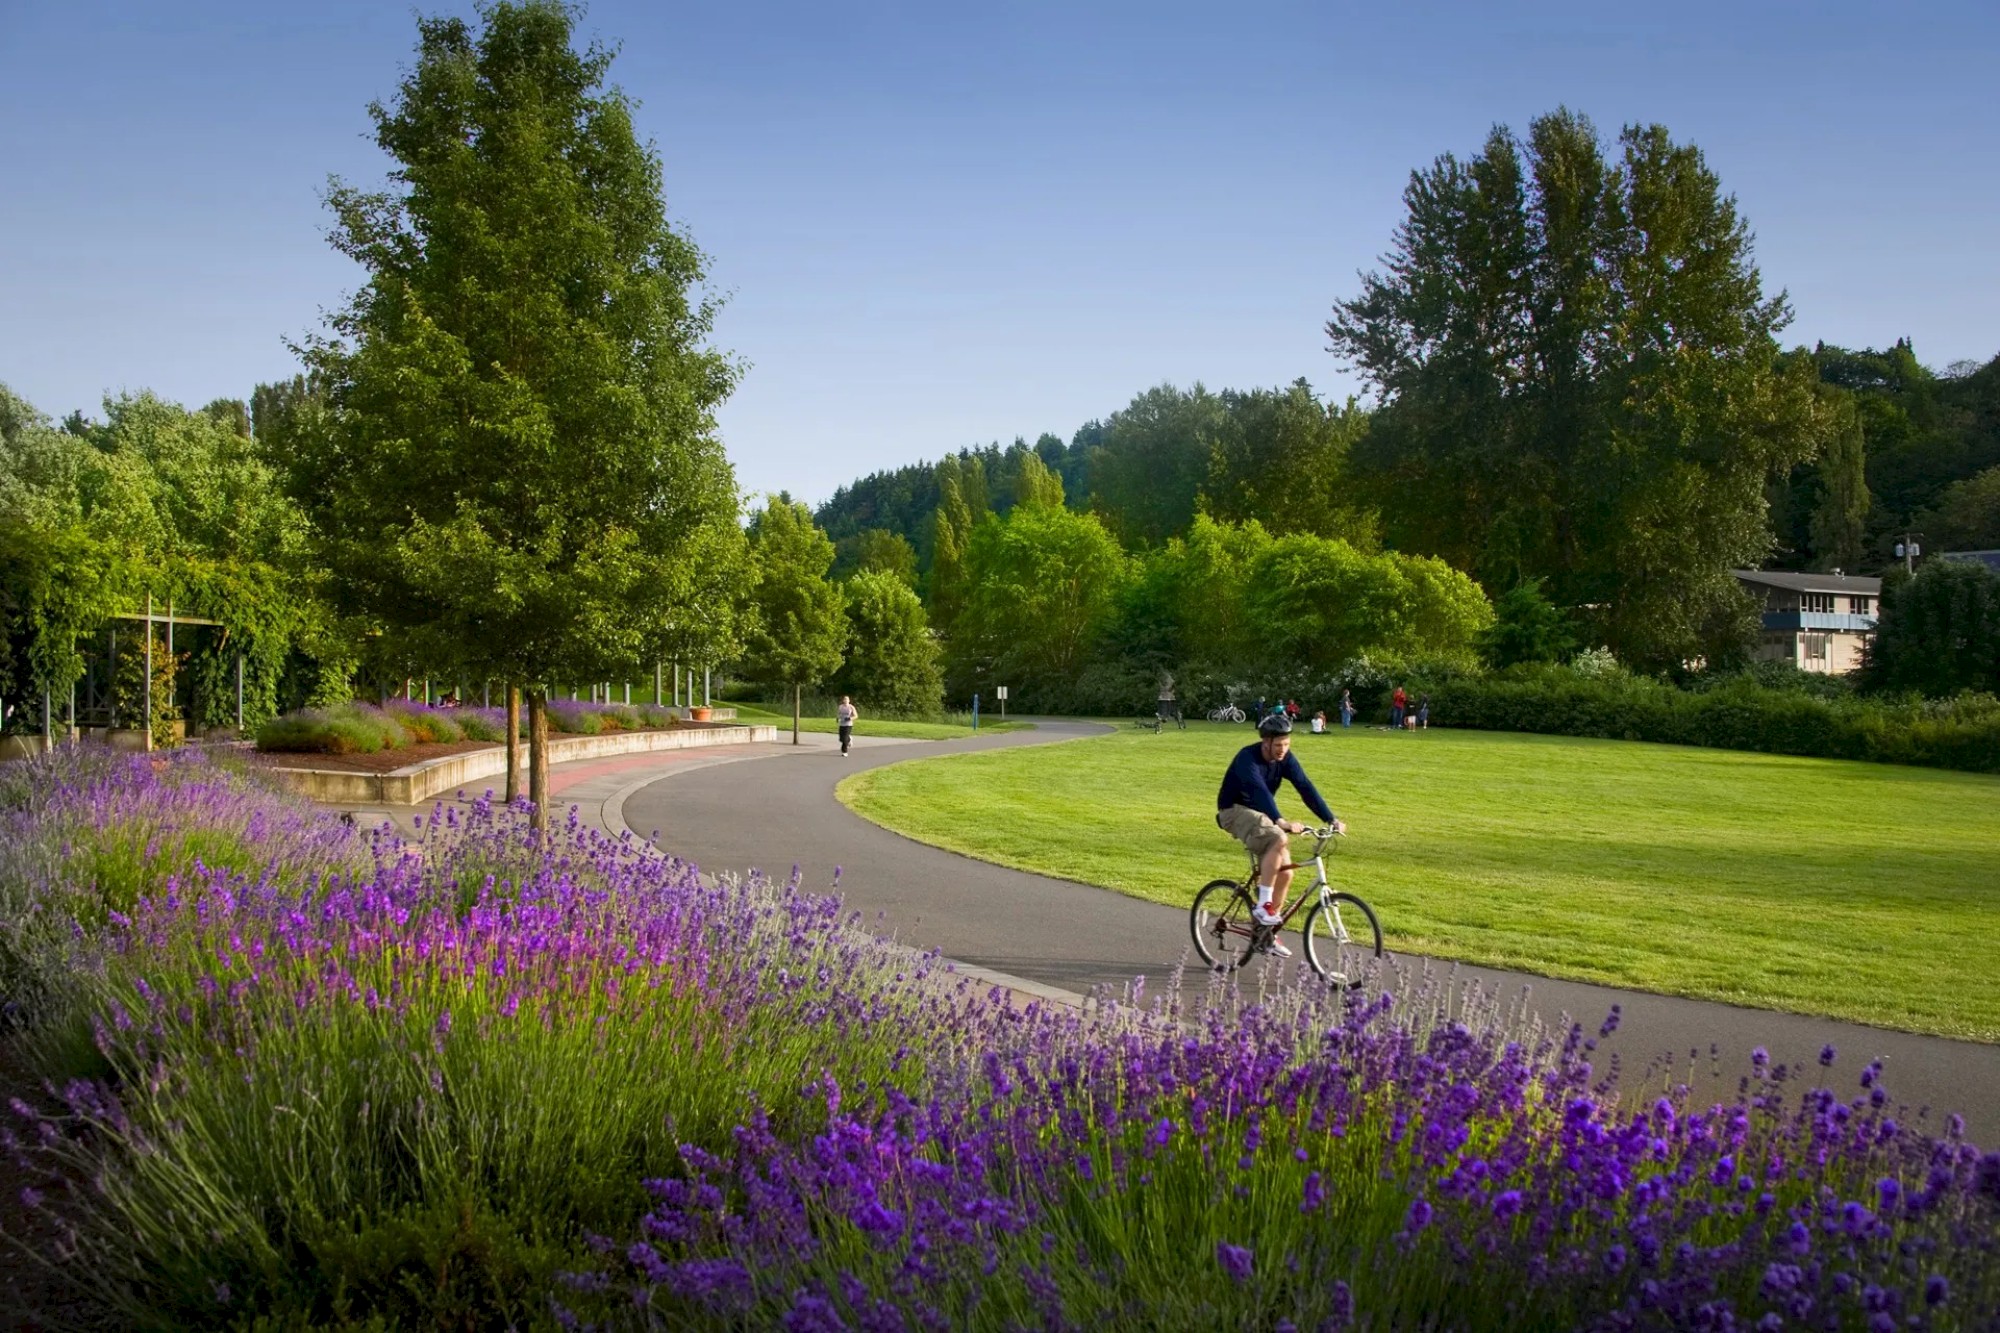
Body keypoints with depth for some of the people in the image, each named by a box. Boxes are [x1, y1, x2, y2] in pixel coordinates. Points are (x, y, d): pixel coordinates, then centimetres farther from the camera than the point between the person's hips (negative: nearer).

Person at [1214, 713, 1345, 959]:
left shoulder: (1285, 758, -7)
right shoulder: (1248, 758, -27)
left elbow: (1305, 787, -13)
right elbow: (1260, 791, -41)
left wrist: (1331, 819, -23)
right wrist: (1281, 821, -56)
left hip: (1260, 814, 7)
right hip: (1235, 811, -7)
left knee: (1285, 872, -3)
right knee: (1279, 840, -33)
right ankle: (1262, 906, -25)